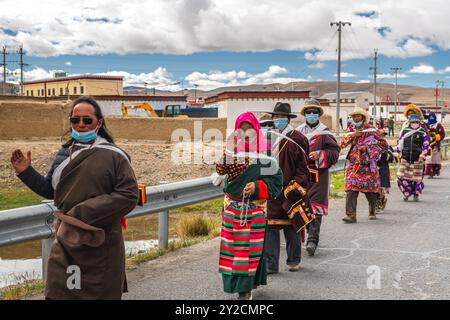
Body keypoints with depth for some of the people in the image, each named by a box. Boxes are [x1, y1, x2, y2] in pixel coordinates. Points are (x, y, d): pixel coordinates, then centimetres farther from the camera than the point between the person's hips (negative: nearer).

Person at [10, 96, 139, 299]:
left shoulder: (113, 155, -7)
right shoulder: (64, 154, 11)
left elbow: (129, 196, -14)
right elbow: (50, 190, 21)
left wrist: (85, 212, -18)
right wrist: (26, 172, 5)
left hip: (101, 246, -5)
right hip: (66, 242, 5)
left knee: (100, 294, 7)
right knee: (57, 294, 8)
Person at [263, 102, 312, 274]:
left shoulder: (297, 138, -4)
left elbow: (302, 166, -5)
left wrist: (295, 185, -12)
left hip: (289, 189, -3)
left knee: (291, 226, 9)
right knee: (270, 226, 0)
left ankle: (294, 260, 25)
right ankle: (271, 264, 5)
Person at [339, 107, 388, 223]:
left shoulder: (371, 130, 2)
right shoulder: (351, 130, 12)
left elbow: (384, 144, 0)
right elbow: (342, 144, 2)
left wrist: (368, 148, -10)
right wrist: (352, 136, -13)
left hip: (368, 164, -2)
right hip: (353, 164, 2)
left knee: (370, 190, 8)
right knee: (351, 189, -13)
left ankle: (372, 212, 32)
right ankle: (350, 215, -16)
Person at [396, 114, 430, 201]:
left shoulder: (422, 133, 1)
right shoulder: (404, 131, 7)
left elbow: (426, 145, 4)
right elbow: (400, 143, 16)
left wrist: (423, 155, -6)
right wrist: (399, 154, 13)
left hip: (417, 159, -2)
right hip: (405, 159, 2)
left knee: (417, 178, 2)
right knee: (401, 176, -6)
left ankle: (416, 194, 19)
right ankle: (406, 193, 10)